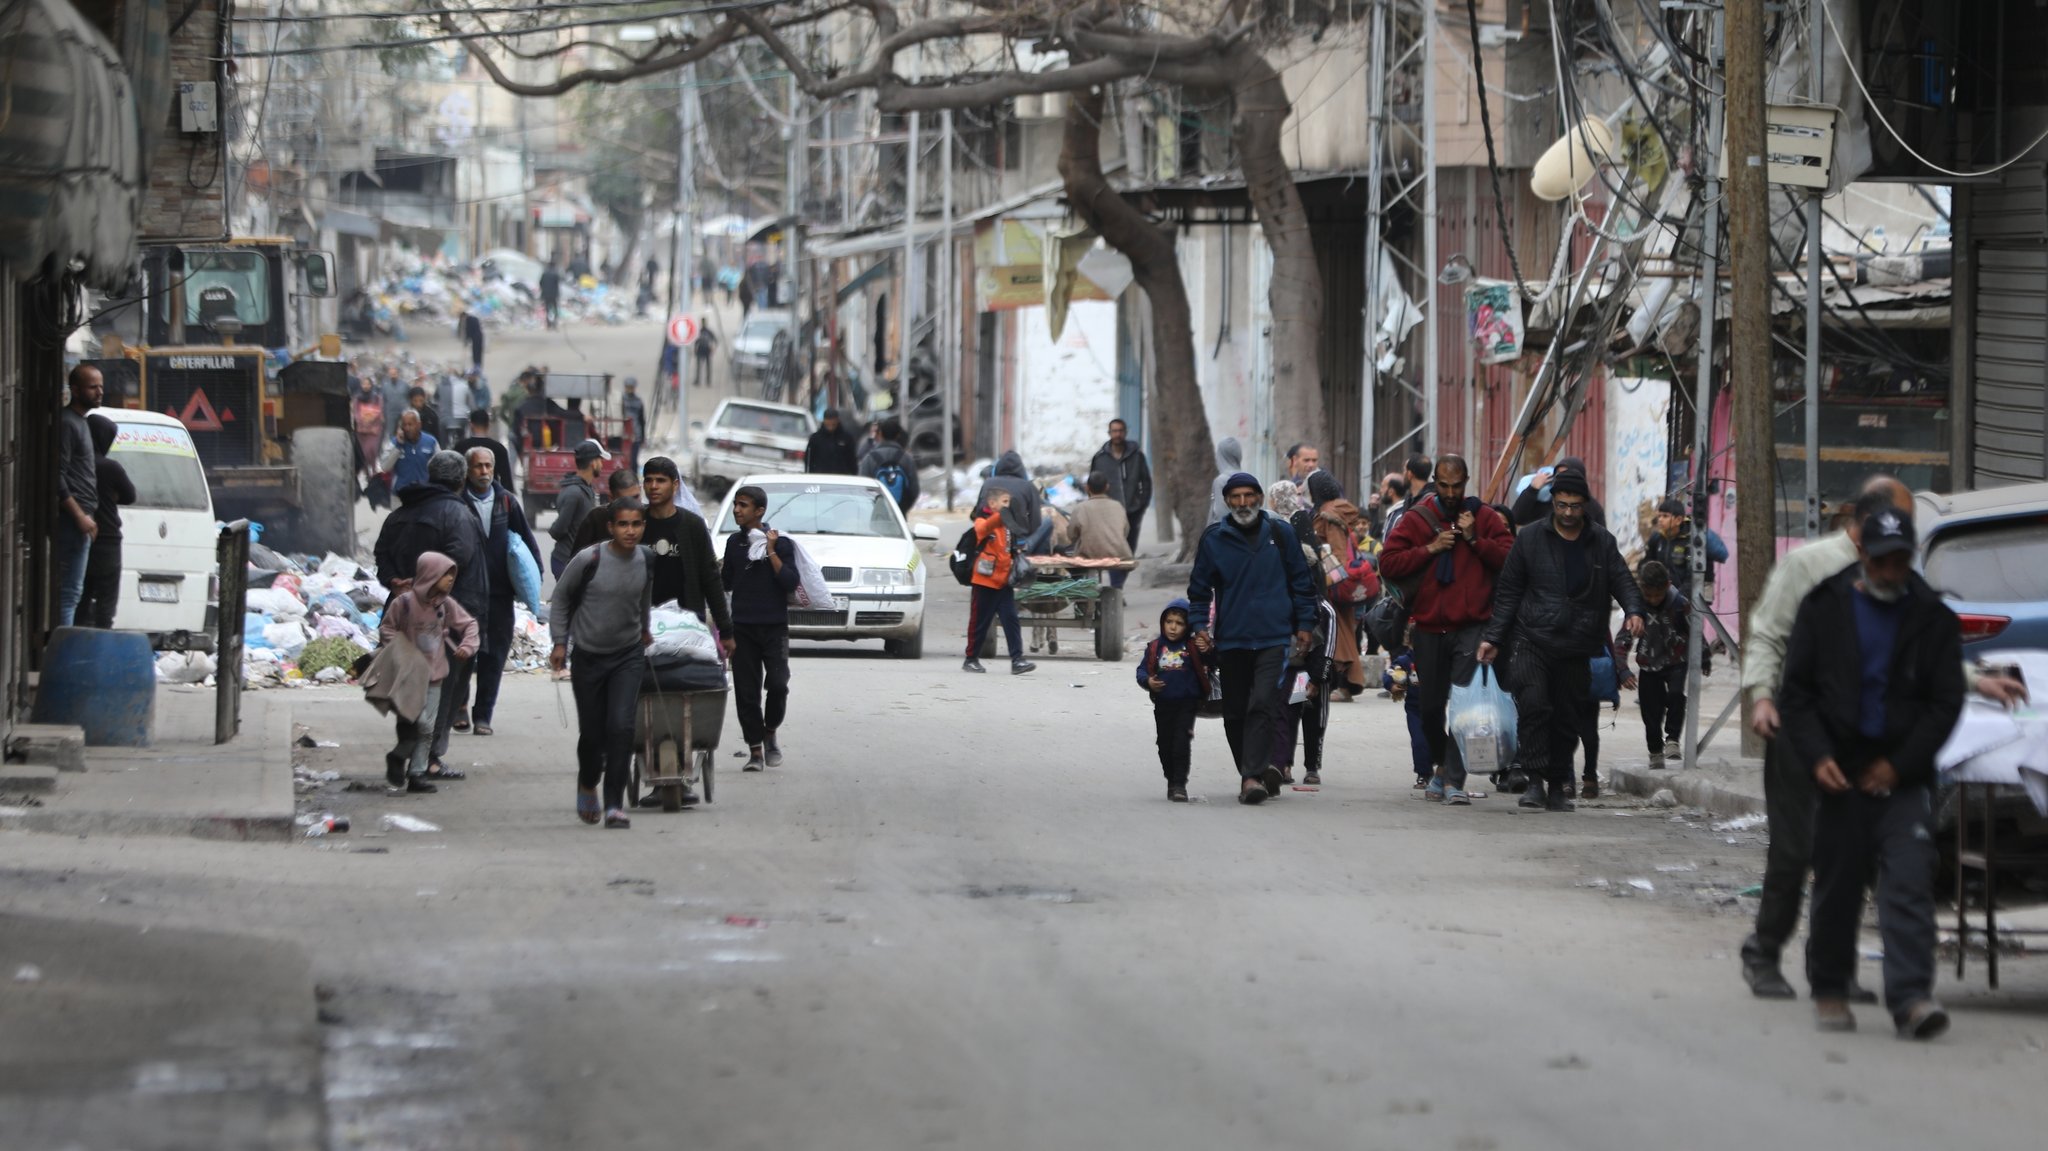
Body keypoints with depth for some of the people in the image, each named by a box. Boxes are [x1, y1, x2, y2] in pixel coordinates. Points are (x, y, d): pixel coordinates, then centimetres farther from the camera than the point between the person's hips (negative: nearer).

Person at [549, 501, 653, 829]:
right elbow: (560, 598, -1)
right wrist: (560, 642, -3)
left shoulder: (647, 561, -4)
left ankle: (614, 805, -11)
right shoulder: (588, 560, -15)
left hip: (628, 655, 1)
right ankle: (587, 785, 36)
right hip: (588, 656, -1)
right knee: (592, 731, 6)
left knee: (621, 726, -14)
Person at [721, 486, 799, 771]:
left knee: (777, 684, -14)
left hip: (774, 626, -4)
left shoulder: (780, 542, -2)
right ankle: (755, 750, 6)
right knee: (746, 691, 0)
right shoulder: (735, 542, 11)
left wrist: (771, 552, -15)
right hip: (742, 627, 4)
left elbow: (790, 582, -12)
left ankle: (770, 734, 11)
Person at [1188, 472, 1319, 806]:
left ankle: (1253, 776, -20)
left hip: (1273, 638, -2)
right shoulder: (1214, 539, 5)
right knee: (1235, 713, 6)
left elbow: (1301, 581, 12)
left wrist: (1304, 624, 8)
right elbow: (1199, 589, 11)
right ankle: (1254, 773, 20)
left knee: (1262, 705, -16)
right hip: (1230, 640, 2)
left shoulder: (1280, 534, 6)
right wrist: (1199, 626, 0)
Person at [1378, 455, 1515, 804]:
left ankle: (1454, 780, -12)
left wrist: (1475, 540, -10)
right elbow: (1388, 563, -4)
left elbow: (1510, 559, -2)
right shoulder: (1415, 519, 4)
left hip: (1472, 628, -2)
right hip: (1429, 628, 2)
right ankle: (1441, 766, 33)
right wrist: (1430, 549, -11)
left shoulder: (1485, 519, 6)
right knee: (1431, 706, 10)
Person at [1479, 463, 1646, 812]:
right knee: (1533, 705, -19)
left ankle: (1556, 786, 18)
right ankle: (1535, 781, -14)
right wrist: (1493, 637, 1)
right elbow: (1508, 591, 7)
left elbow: (1622, 581, 7)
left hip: (1577, 648, 2)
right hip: (1534, 641, -2)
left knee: (1568, 718, 6)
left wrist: (1633, 611, -15)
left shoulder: (1601, 542, 8)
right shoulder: (1530, 538, 4)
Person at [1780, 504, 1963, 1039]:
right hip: (1840, 775, 1)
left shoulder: (1933, 618, 4)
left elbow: (1945, 703, 2)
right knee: (1836, 886, 6)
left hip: (1904, 779, -1)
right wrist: (1817, 757, -8)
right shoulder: (1825, 608, 5)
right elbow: (1797, 692, 6)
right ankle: (1829, 990, 21)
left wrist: (1899, 765, -7)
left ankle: (1911, 996, -18)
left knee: (1909, 884, -12)